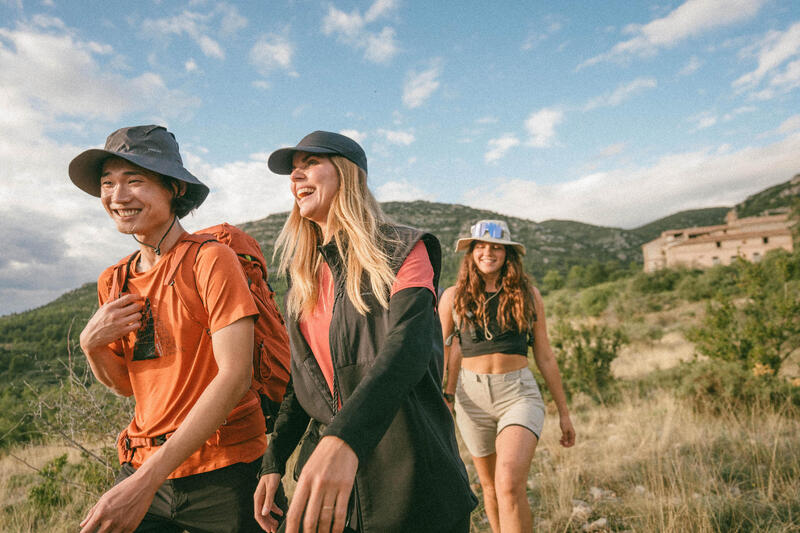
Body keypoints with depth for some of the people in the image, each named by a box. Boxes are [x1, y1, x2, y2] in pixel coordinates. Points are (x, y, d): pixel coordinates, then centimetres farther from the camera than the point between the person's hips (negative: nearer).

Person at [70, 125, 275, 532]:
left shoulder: (210, 260, -14)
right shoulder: (113, 282, 6)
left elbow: (235, 377, -20)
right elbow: (125, 385, 14)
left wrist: (147, 481, -21)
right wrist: (91, 346, -8)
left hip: (222, 470, -5)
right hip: (140, 465, 5)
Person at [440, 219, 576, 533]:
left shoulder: (528, 295, 3)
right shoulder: (454, 297, 2)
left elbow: (545, 358, 8)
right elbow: (439, 353, 8)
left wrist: (563, 412, 11)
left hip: (519, 394, -1)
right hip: (473, 397, 2)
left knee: (510, 485, -21)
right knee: (490, 487, 15)